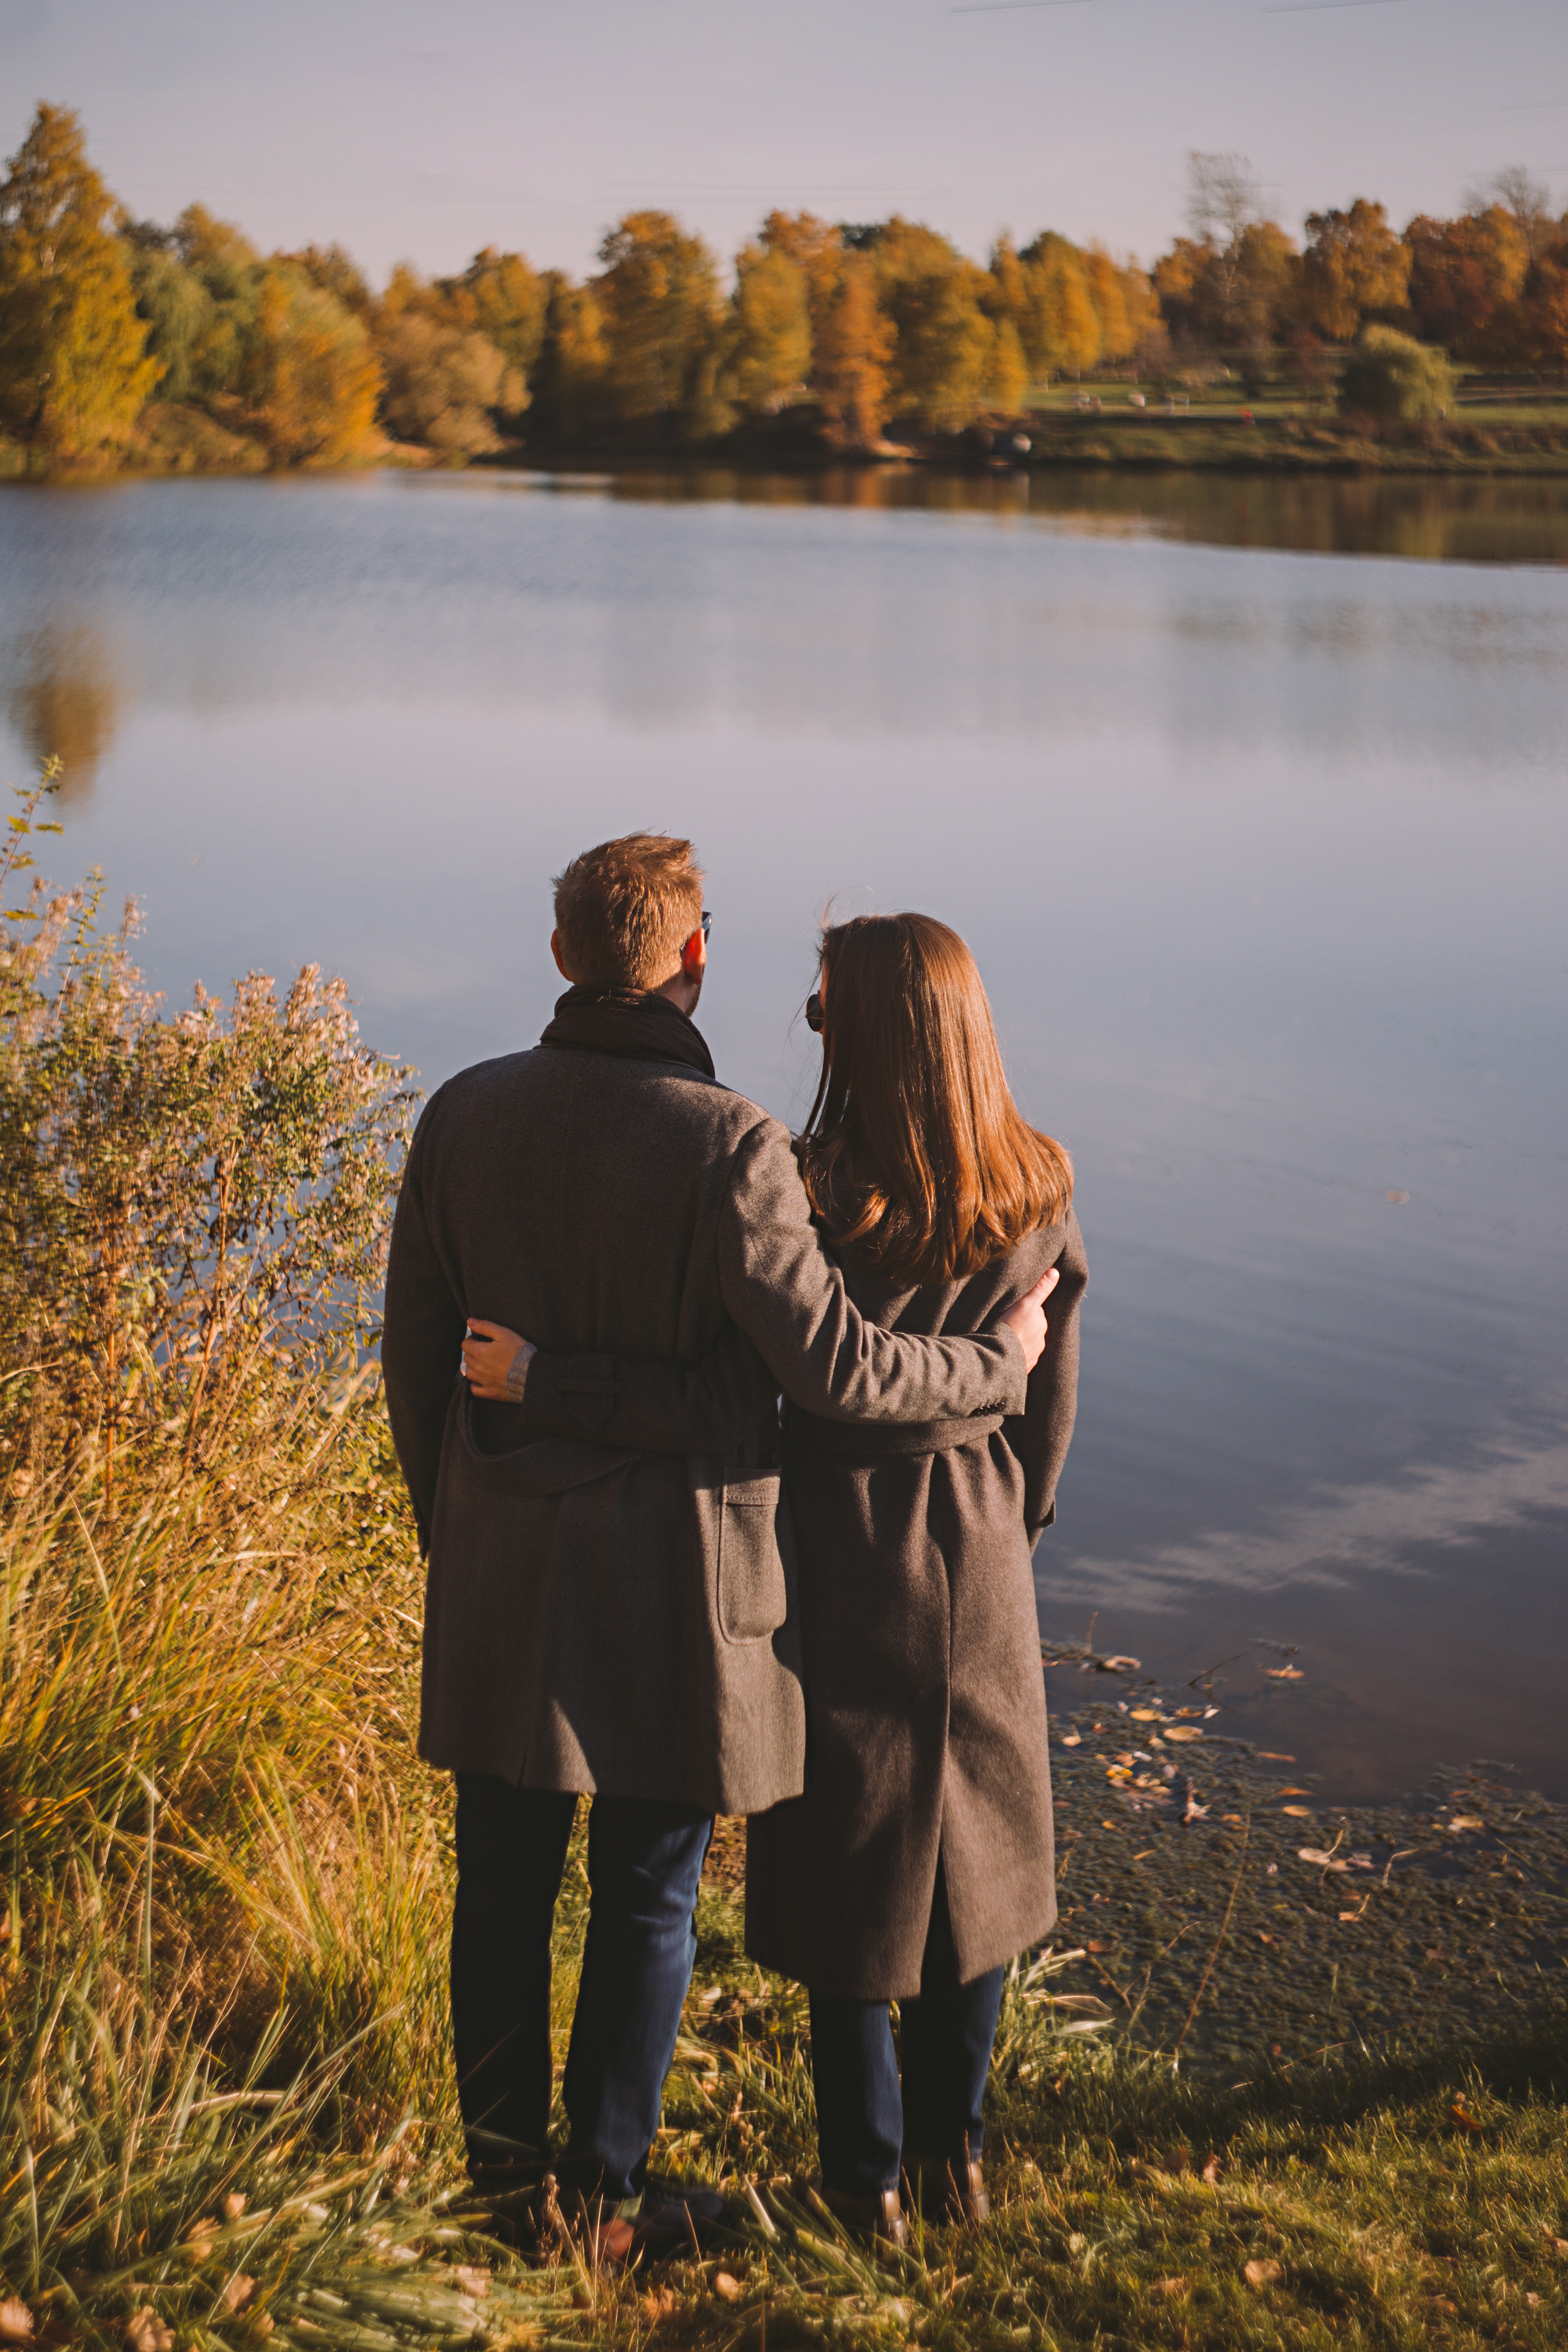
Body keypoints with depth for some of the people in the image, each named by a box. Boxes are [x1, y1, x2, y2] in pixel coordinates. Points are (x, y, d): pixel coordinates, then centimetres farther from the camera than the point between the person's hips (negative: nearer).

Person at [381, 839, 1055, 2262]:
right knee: (646, 1903, 11)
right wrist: (998, 1361, 1)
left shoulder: (464, 1117, -3)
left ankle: (500, 2178, 30)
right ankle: (605, 2198, 23)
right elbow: (833, 1364, -16)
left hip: (504, 1564, 4)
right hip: (674, 1581, -4)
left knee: (504, 1880, 17)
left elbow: (416, 1352, 5)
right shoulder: (726, 1146, -18)